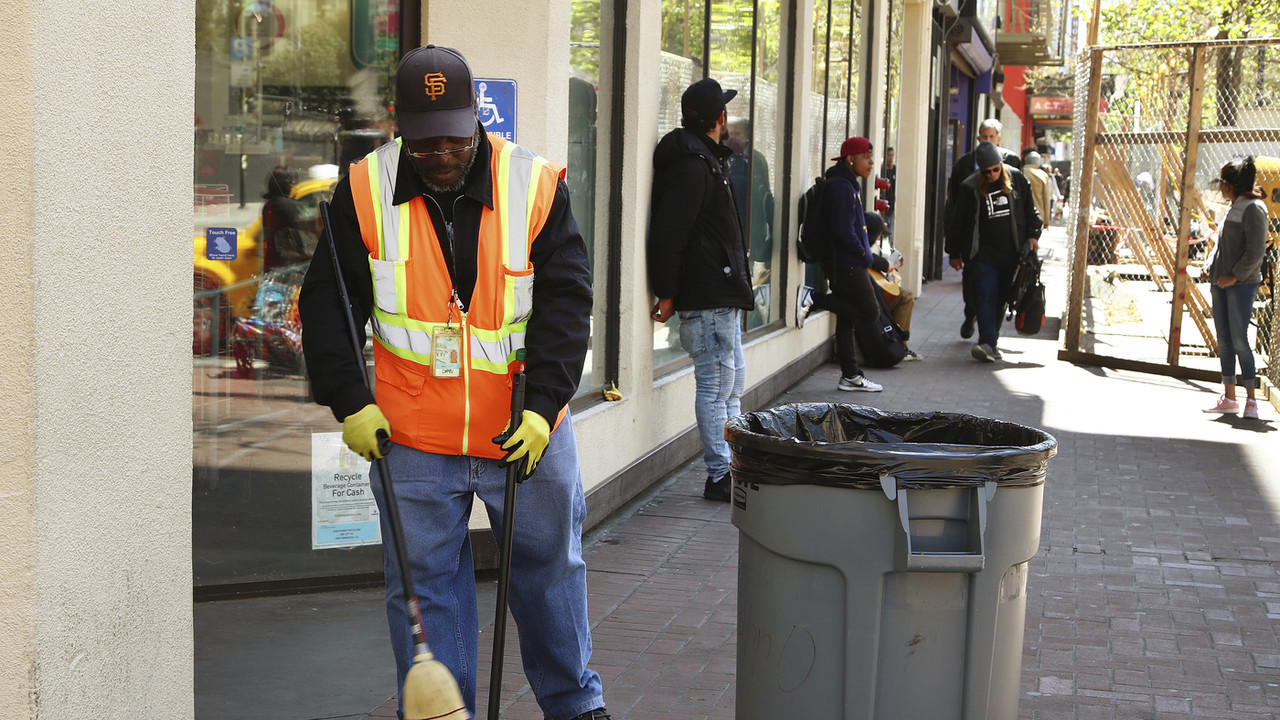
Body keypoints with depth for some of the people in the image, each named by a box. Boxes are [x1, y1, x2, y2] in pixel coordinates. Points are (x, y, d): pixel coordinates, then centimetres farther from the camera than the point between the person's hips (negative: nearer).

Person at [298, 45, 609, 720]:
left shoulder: (536, 185, -8)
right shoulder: (364, 191, -5)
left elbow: (565, 302, -7)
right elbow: (327, 303, 1)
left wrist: (543, 406, -15)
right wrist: (350, 404, -7)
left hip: (527, 431, 0)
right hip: (412, 437, 0)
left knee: (550, 569, 15)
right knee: (424, 587, 6)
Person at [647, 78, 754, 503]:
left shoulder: (706, 161, 18)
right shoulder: (692, 167, -15)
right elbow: (667, 232, -20)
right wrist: (667, 293, -18)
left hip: (723, 296, 11)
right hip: (708, 298, -11)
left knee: (733, 385, 15)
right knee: (716, 386, -5)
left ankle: (732, 470, 21)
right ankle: (719, 476, 0)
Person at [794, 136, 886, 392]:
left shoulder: (850, 184, 18)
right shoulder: (840, 187, -15)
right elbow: (843, 231, -22)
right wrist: (865, 255, -11)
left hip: (846, 263, 10)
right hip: (846, 263, -10)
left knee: (846, 319, 11)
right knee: (869, 311, -10)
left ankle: (851, 376, 15)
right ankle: (812, 298, -10)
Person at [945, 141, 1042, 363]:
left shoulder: (1017, 179, 2)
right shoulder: (970, 188, -5)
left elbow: (1030, 210, 14)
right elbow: (957, 222, 3)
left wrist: (1032, 235, 5)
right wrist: (954, 253, 5)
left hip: (1011, 252, 3)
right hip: (983, 253, -3)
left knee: (1002, 298, 7)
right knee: (985, 296, -12)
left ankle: (991, 341, 16)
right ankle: (987, 343, -20)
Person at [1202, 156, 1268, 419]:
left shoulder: (1252, 209, -11)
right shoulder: (1233, 208, 15)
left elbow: (1256, 250, -17)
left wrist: (1235, 276, -16)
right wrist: (1212, 270, 8)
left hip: (1242, 285, -8)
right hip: (1221, 284, 8)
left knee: (1239, 340, -9)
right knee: (1224, 341, 8)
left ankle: (1251, 399, -2)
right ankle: (1229, 397, 14)